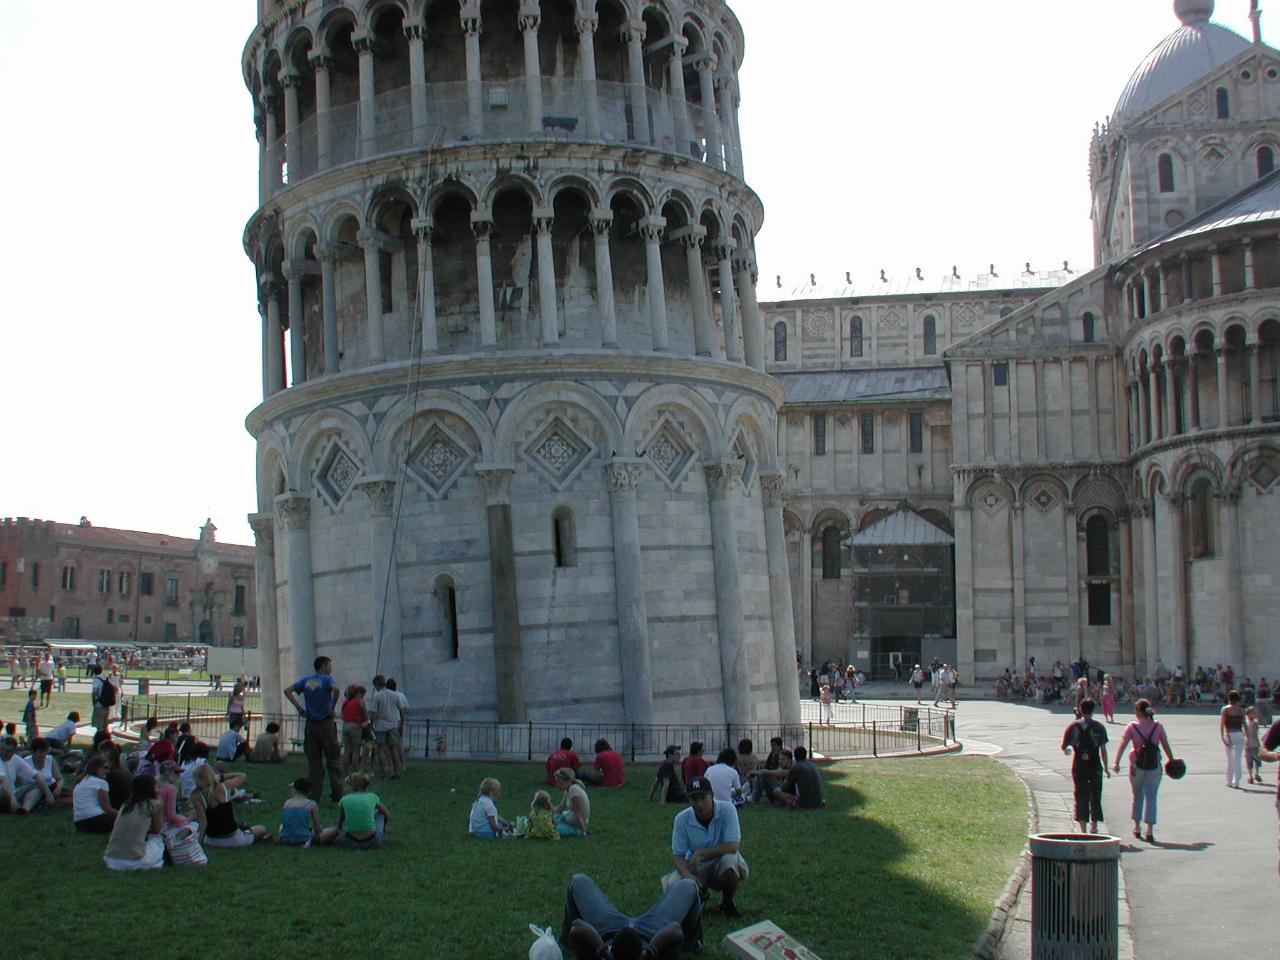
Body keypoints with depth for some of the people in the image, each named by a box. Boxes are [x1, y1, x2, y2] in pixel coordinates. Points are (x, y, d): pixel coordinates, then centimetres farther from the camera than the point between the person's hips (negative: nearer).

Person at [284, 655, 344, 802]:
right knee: (333, 760, 4)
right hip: (326, 723, -4)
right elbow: (335, 689, -28)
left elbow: (287, 691, 7)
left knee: (313, 761, 8)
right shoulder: (327, 679, -7)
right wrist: (332, 707, -15)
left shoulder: (306, 680, 9)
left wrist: (299, 707, 4)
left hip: (311, 724, 4)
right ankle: (337, 794, 5)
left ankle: (314, 795, 6)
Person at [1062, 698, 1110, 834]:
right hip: (1095, 766, 0)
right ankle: (1094, 826, 25)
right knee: (1095, 796, 16)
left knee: (1081, 797, 6)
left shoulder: (1074, 726, -2)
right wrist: (1106, 768, 8)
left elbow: (1064, 746, 0)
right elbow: (1103, 750, -2)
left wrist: (1067, 750, 24)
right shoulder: (1099, 727, -3)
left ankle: (1083, 829, 3)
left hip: (1078, 767, 0)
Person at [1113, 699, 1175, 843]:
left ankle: (1137, 827, 26)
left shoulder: (1132, 726, -5)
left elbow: (1123, 745, -12)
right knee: (1151, 797, 2)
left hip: (1136, 765, 0)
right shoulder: (1158, 726, 0)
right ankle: (1149, 831, -6)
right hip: (1154, 766, 0)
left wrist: (1116, 762, -16)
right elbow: (1166, 746, 3)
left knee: (1138, 796, 17)